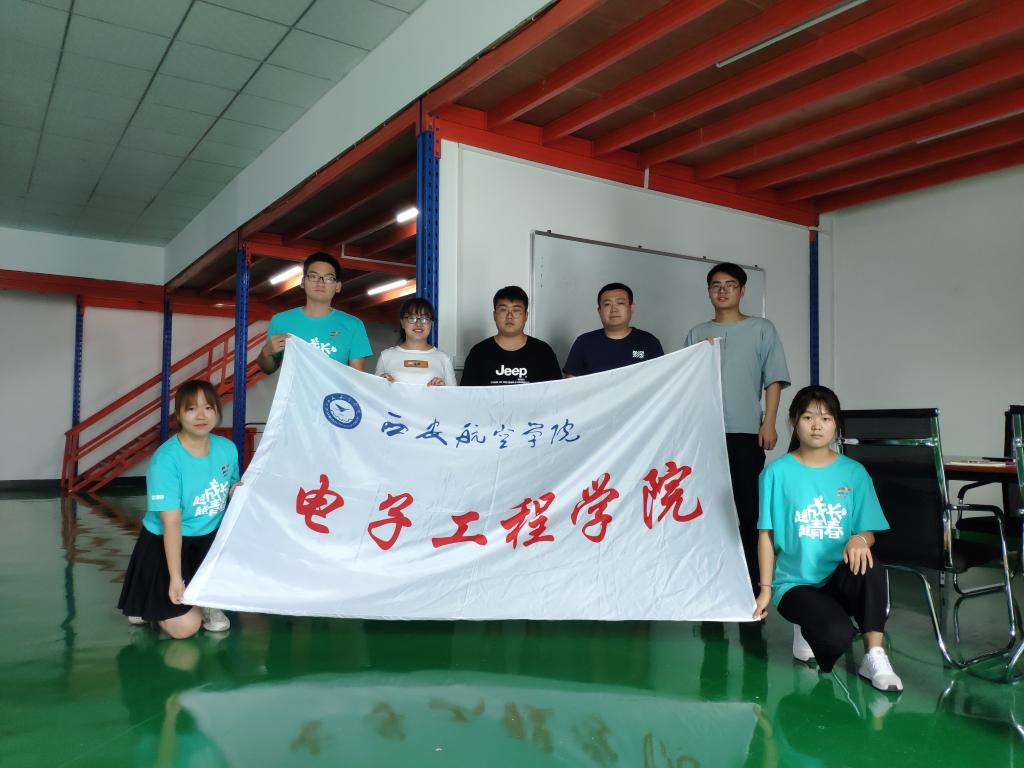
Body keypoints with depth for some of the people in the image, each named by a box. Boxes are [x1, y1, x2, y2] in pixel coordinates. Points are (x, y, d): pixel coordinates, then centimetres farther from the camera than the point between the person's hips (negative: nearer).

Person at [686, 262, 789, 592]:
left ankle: (751, 578, 10)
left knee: (749, 507, 0)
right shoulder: (697, 334, 14)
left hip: (746, 432, -2)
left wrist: (769, 423, -6)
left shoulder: (762, 329, 7)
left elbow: (773, 379, 2)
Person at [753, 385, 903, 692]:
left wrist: (860, 540, -21)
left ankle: (874, 658, -17)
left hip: (840, 579, 3)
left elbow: (869, 532, 4)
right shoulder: (777, 472, -3)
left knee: (869, 567, -32)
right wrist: (765, 588, -1)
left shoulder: (854, 472, 4)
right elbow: (766, 534, 0)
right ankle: (808, 633, 8)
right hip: (794, 583, -2)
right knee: (838, 635, -29)